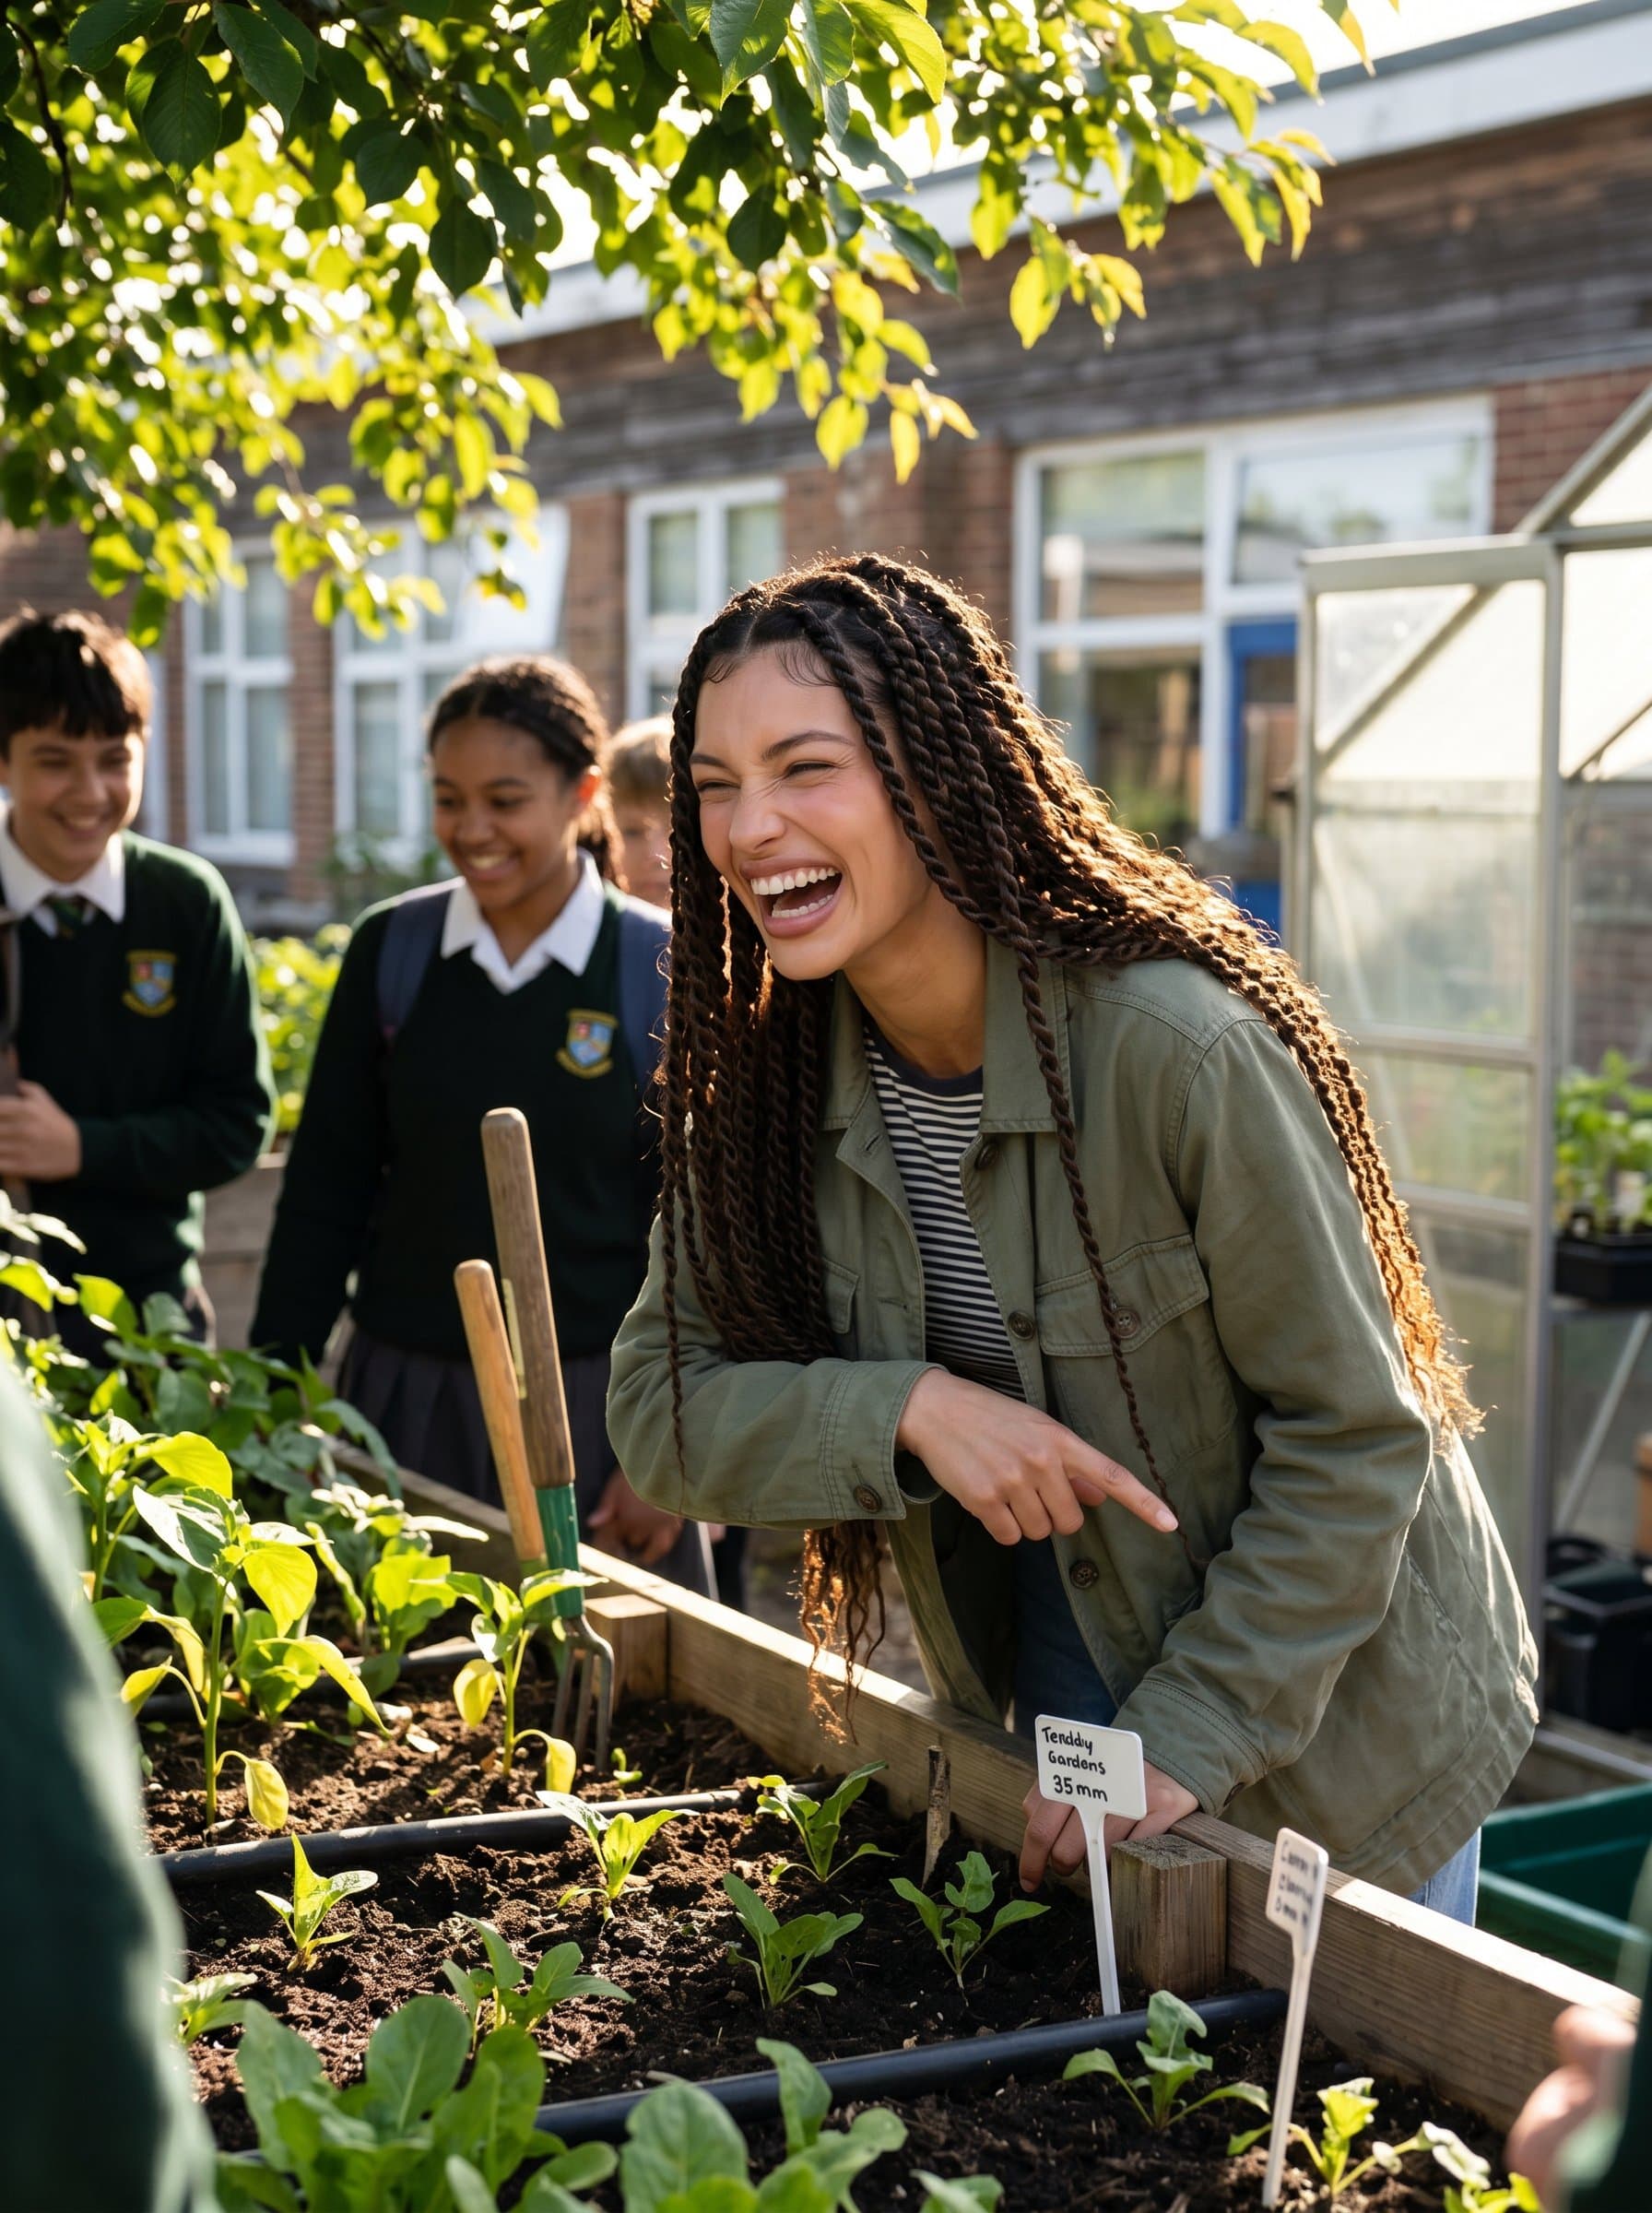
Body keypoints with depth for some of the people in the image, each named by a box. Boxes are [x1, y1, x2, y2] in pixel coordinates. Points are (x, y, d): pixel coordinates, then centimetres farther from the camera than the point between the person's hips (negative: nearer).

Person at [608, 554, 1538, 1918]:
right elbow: (659, 1403, -9)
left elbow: (1355, 1433, -21)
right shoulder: (767, 1075, -10)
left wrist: (1188, 1738, -22)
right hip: (1047, 1699, 5)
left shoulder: (1177, 1048, -29)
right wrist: (913, 1409, -26)